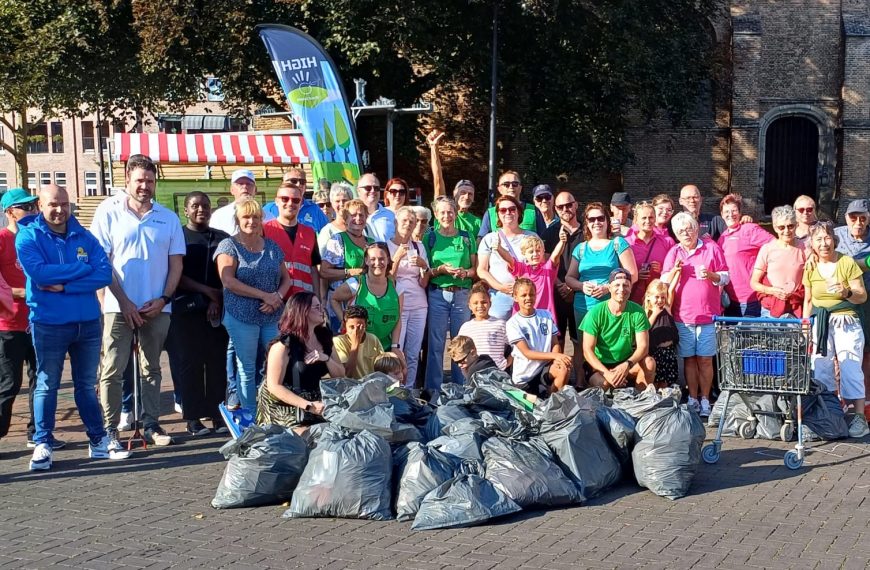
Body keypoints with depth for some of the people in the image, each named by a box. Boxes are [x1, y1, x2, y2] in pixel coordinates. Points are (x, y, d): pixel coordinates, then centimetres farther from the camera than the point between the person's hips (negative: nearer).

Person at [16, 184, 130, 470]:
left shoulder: (84, 237, 5)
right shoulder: (28, 237, -4)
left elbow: (105, 273, -7)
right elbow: (38, 272, -21)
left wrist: (65, 286, -17)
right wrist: (82, 268, -13)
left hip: (88, 322, 4)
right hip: (49, 324, -3)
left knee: (87, 384, 13)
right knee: (47, 386, 4)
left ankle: (98, 440, 20)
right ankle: (42, 444, 12)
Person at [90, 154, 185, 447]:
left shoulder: (168, 217, 8)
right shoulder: (109, 211, 0)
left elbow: (176, 262, 9)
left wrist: (163, 299, -5)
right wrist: (124, 302, -9)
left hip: (157, 307, 3)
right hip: (119, 306, -3)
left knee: (151, 369, 11)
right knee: (112, 370, -2)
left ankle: (151, 424, 17)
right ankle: (109, 429, 5)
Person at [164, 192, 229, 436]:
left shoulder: (222, 238, 14)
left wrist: (217, 300, -8)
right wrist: (207, 291, -11)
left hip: (218, 310, 3)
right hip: (186, 310, -3)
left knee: (218, 362, 1)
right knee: (189, 364, -1)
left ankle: (217, 414, 9)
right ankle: (193, 418, 4)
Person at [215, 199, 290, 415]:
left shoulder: (272, 246, 13)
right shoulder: (229, 246, -1)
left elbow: (285, 277, 16)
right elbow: (229, 281, -12)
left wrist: (278, 296, -7)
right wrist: (265, 295, -15)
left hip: (272, 316, 4)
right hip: (241, 316, -4)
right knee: (247, 369, 1)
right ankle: (250, 415, 10)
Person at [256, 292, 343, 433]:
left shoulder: (324, 338, 7)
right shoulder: (283, 345, -14)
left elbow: (340, 375, 9)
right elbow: (274, 386, -18)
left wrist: (326, 358, -13)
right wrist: (309, 406, -26)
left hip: (315, 403, 6)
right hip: (283, 409, -6)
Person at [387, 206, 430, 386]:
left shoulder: (419, 247, 13)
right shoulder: (387, 246, 2)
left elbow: (424, 284, 9)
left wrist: (423, 266, -9)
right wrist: (397, 258, -14)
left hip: (418, 305, 4)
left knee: (413, 354, 2)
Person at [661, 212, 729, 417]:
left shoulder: (712, 248, 3)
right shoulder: (674, 252, 9)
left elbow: (725, 277, 5)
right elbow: (664, 283, 5)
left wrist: (710, 275, -15)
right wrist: (675, 269, -13)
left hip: (708, 314, -2)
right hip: (682, 315, 2)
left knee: (705, 360, 0)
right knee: (689, 359, 6)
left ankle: (705, 400, 9)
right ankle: (692, 399, 14)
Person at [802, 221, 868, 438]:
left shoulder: (847, 262, -5)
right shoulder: (810, 268, 7)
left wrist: (847, 293, -24)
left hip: (846, 322, -4)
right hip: (819, 323, 4)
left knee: (850, 367, -10)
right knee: (820, 368, 2)